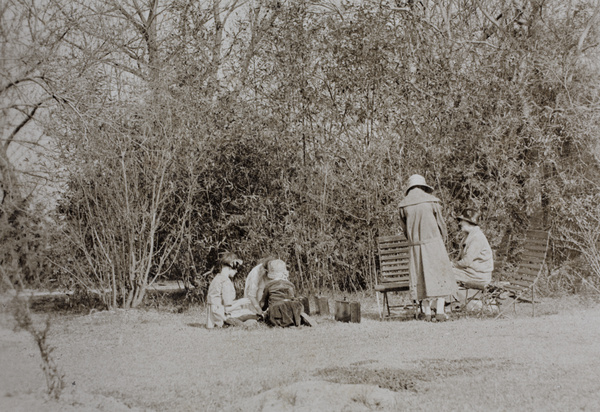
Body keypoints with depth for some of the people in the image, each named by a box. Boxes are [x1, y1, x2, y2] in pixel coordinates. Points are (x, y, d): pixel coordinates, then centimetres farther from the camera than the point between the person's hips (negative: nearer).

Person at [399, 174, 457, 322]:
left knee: (421, 277, 11)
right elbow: (441, 224, 2)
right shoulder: (431, 201, -2)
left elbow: (404, 228, 11)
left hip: (415, 245, 3)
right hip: (433, 240, -2)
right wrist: (443, 239, 17)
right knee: (440, 274, 5)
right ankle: (440, 311, -1)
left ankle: (426, 311, 12)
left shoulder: (403, 205, 3)